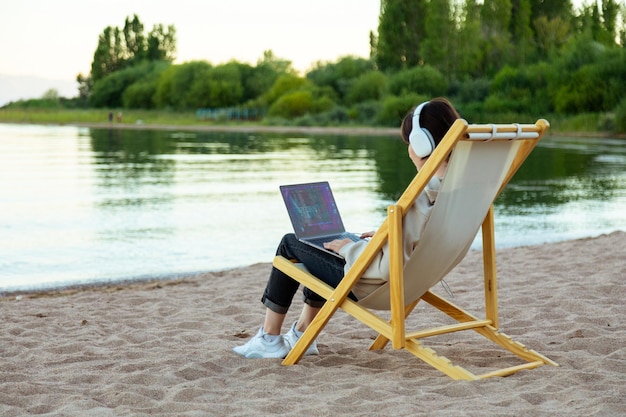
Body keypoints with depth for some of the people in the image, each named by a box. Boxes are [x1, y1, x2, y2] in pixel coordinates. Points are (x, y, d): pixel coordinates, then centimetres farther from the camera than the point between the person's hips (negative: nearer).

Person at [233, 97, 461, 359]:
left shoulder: (417, 198, -31)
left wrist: (348, 248, -14)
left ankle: (269, 339, 22)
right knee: (321, 245, 31)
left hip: (372, 287, -9)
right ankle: (302, 336, 37)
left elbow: (388, 268, -30)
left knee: (290, 244, 11)